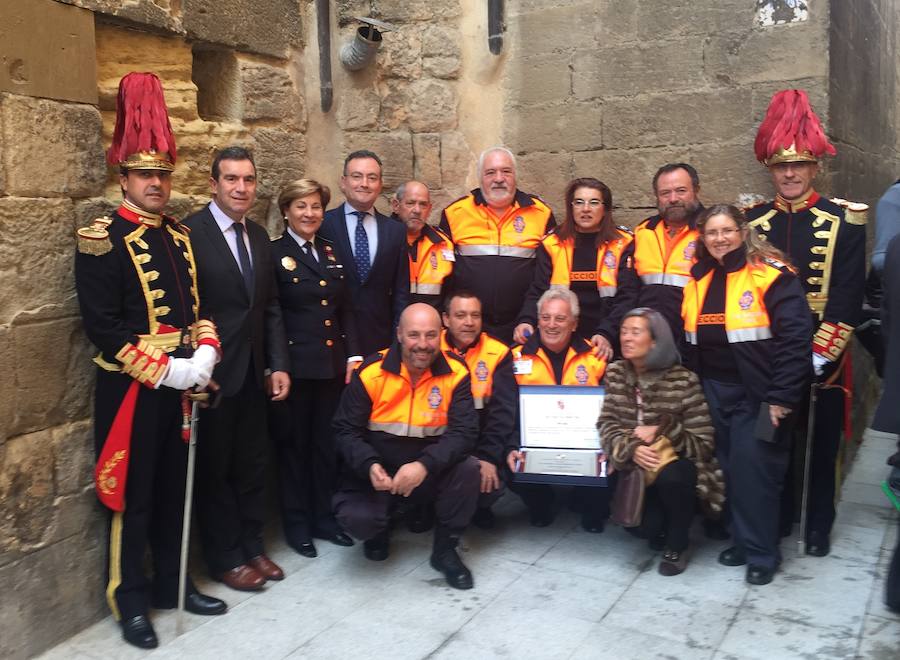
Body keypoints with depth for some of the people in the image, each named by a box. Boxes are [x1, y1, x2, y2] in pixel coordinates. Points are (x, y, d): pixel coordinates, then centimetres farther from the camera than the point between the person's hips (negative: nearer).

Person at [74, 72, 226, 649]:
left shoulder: (181, 235, 10)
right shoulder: (103, 239, -11)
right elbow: (102, 325, -16)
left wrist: (205, 352, -4)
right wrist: (164, 372, -19)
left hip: (183, 384, 6)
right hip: (133, 388, -6)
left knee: (175, 488, 16)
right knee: (132, 495, 5)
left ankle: (171, 583, 31)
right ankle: (131, 600, 21)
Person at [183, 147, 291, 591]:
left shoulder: (258, 235, 9)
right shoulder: (190, 233, -12)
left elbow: (270, 306, 11)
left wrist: (278, 365, 5)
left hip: (253, 371, 6)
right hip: (213, 372, -6)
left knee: (253, 463, 15)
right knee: (215, 467, 9)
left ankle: (252, 546, 31)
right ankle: (225, 558, 23)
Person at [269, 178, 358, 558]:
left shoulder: (331, 252, 12)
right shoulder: (274, 254, -5)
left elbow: (345, 309, 13)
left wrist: (352, 355, 4)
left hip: (333, 364, 5)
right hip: (295, 365, -5)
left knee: (326, 442, 13)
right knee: (293, 444, 7)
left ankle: (323, 517, 26)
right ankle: (296, 523, 20)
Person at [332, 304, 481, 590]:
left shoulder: (455, 373, -11)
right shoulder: (370, 373, -12)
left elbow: (463, 432, -17)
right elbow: (346, 430, -8)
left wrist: (425, 465, -34)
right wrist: (370, 466, -27)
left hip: (432, 472, 1)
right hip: (377, 473, -1)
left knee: (468, 468, -27)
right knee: (356, 518, -27)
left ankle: (445, 549, -1)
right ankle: (379, 531, 16)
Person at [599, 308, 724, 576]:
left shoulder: (683, 380, -15)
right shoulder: (615, 373, -2)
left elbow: (702, 442, -12)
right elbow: (606, 425, -7)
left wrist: (661, 433, -23)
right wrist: (631, 448, -25)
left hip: (676, 466, -2)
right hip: (637, 468, 3)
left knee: (671, 476, -37)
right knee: (639, 523, -24)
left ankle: (677, 545, -6)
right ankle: (660, 530, 18)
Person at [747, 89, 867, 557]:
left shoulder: (843, 222, -3)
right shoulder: (751, 222, 4)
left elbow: (847, 297, -8)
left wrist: (820, 354, -15)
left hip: (823, 359, -2)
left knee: (821, 442, 9)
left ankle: (818, 524, 26)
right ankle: (777, 516, 28)